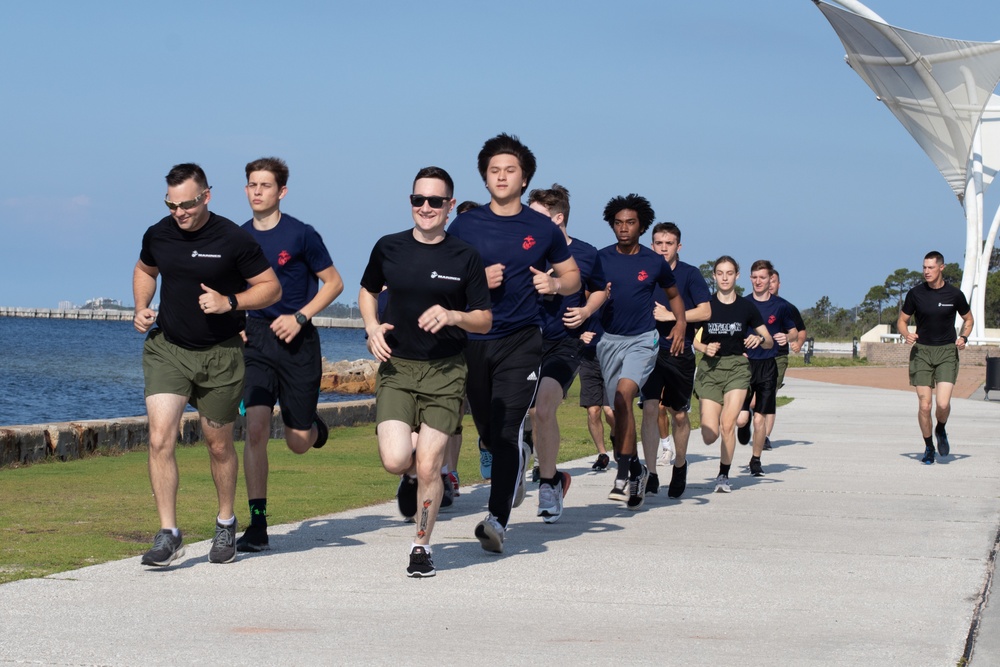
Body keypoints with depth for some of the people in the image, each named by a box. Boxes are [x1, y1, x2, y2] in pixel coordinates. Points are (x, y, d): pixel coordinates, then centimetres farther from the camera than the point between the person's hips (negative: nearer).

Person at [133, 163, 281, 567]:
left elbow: (271, 288, -4)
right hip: (166, 350, 2)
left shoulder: (234, 240, -12)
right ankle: (168, 535, -10)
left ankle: (226, 525, 34)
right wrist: (141, 307, 4)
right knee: (160, 438, -14)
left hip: (220, 355, -2)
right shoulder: (158, 235, 0)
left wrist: (229, 303, -19)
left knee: (219, 444, 11)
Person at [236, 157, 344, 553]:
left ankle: (315, 427, 44)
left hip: (297, 341, -2)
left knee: (298, 443, 4)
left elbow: (334, 283, 0)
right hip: (256, 338, 2)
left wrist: (299, 317, -11)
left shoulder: (300, 235, -6)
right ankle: (257, 527, -10)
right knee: (255, 429, -13)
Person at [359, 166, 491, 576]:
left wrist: (452, 316, -17)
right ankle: (412, 475, 23)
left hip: (444, 372, -1)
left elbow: (485, 320, 3)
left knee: (428, 466, -5)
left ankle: (421, 548, 15)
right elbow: (368, 291, 21)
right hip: (396, 367, 1)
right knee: (395, 461, -15)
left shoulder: (464, 258, -1)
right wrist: (373, 327, 2)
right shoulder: (389, 248, 3)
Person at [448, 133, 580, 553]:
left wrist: (554, 284, -5)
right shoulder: (466, 226, 4)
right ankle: (514, 472, 46)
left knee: (507, 431, -15)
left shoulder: (542, 229, 5)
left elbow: (572, 276, 17)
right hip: (473, 340, 2)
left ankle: (498, 520, -21)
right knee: (487, 432, 13)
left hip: (521, 341, -2)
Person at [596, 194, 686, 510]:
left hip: (643, 339, -3)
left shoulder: (655, 262, 3)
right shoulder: (601, 259, 3)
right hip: (609, 339, 3)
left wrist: (680, 323, 3)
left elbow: (673, 295, 19)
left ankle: (624, 473, -27)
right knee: (620, 407, 7)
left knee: (624, 392, -25)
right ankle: (636, 470, 24)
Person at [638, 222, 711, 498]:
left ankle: (679, 466, 33)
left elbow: (705, 311, -8)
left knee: (679, 415, 9)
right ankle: (651, 475, -14)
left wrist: (670, 315, -14)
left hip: (680, 353, -1)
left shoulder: (690, 274, -1)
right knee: (650, 409, -14)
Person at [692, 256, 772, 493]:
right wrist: (704, 347, -14)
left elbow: (770, 342, 8)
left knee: (728, 425, -15)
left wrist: (759, 339, -14)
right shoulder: (705, 304, 1)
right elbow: (691, 338, 6)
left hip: (737, 367, 0)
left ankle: (724, 475, 3)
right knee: (709, 435, -6)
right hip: (710, 367, 0)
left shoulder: (746, 307, 3)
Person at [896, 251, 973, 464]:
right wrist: (906, 334, -13)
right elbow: (902, 321, 9)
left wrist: (963, 337, -4)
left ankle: (941, 430, 18)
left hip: (947, 352, -1)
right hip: (921, 351, 1)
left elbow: (968, 319, 14)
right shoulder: (915, 293, -1)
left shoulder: (954, 294, -2)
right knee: (924, 405, -3)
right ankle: (928, 447, 17)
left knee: (943, 403, -15)